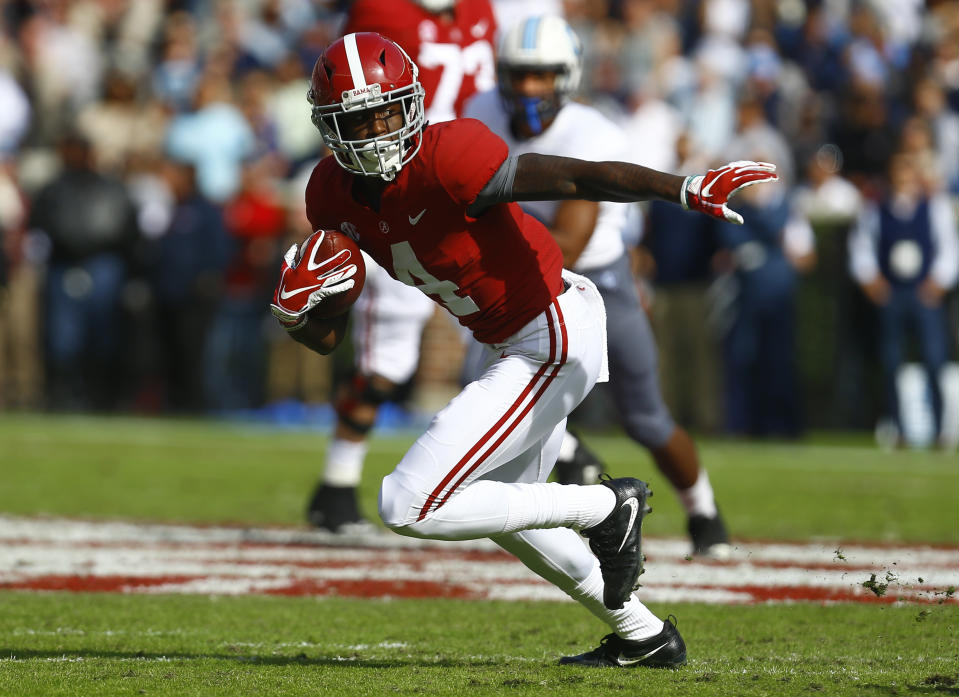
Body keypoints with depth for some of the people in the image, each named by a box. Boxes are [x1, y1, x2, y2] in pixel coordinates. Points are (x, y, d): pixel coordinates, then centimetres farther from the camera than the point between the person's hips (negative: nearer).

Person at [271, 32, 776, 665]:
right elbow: (326, 339, 4)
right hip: (517, 343, 9)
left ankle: (606, 508, -1)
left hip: (553, 340, -9)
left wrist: (684, 188, -46)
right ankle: (644, 635, 42)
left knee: (409, 507, -12)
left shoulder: (446, 157, -25)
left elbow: (576, 178, -33)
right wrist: (293, 308, -19)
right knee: (504, 507, 29)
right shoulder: (333, 196, -1)